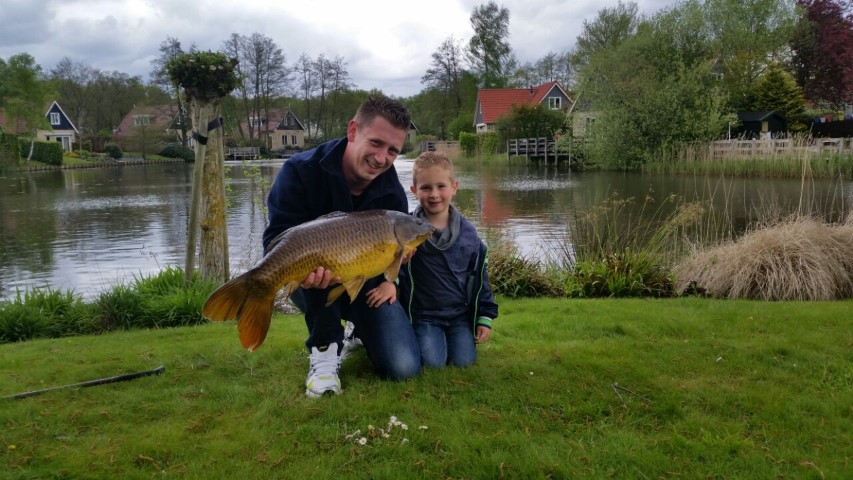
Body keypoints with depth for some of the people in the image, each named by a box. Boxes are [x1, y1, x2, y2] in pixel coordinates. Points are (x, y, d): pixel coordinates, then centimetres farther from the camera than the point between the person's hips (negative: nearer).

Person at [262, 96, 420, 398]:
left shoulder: (393, 194, -12)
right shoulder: (301, 171, -23)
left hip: (365, 284, 3)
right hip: (314, 288, -2)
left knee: (403, 368, -14)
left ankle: (361, 331, 23)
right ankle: (324, 351, -19)